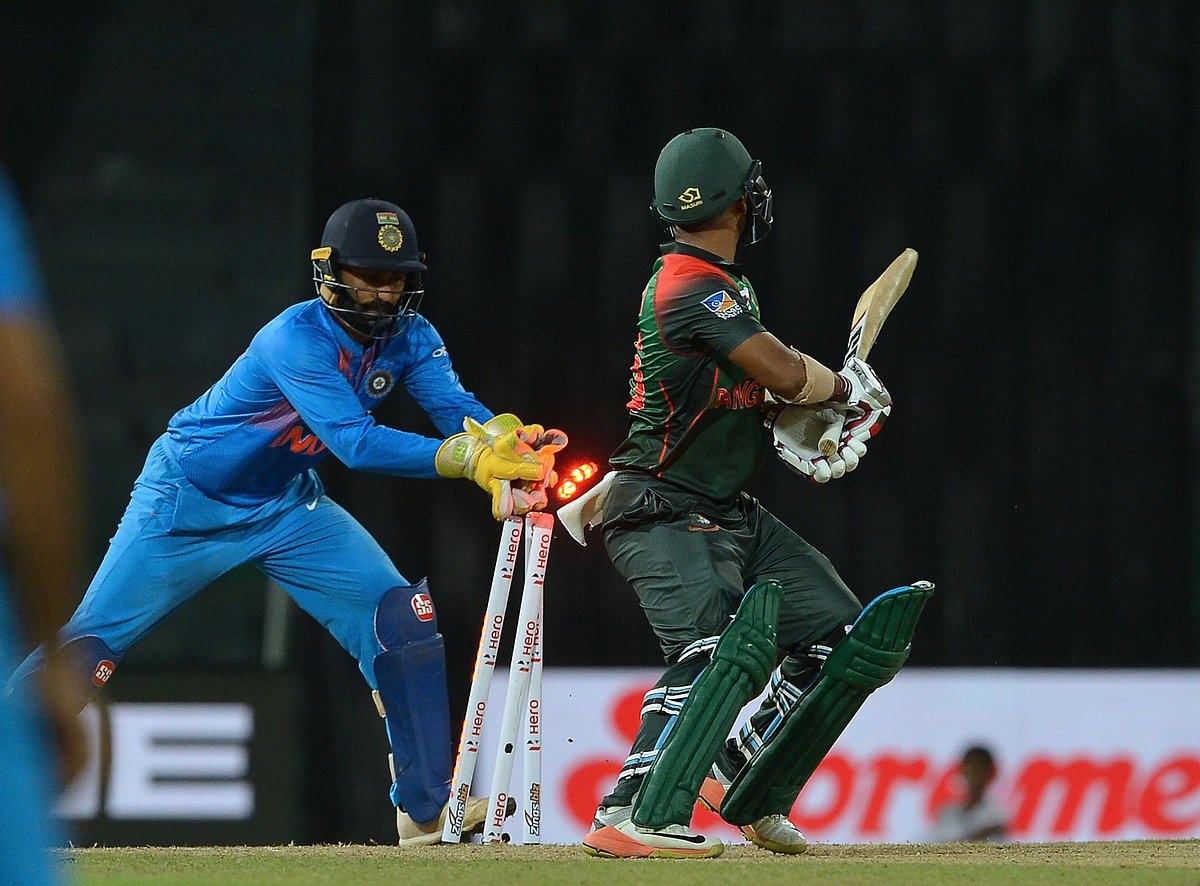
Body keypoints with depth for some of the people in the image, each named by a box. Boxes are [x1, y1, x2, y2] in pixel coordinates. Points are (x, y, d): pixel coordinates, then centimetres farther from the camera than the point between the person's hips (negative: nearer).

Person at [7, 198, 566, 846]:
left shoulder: (408, 337, -9)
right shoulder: (298, 337, -30)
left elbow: (457, 408, -22)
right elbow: (355, 443, -40)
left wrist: (508, 441, -45)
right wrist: (469, 459, -49)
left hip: (288, 505, 6)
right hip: (191, 498, -6)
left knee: (402, 617, -9)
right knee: (89, 645, -7)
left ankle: (429, 808, -5)